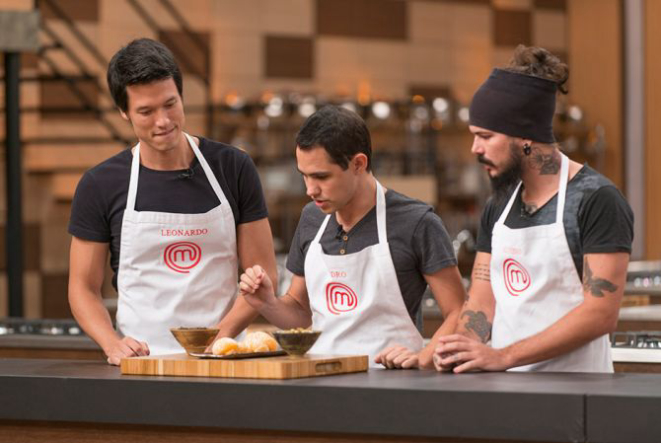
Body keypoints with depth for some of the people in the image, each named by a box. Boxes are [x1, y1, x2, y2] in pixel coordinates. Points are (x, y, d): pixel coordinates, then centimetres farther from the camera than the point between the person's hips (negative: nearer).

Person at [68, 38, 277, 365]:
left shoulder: (232, 169, 7)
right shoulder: (100, 185, 5)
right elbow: (83, 288, 9)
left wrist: (222, 334, -7)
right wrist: (113, 344, -9)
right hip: (139, 361, 0)